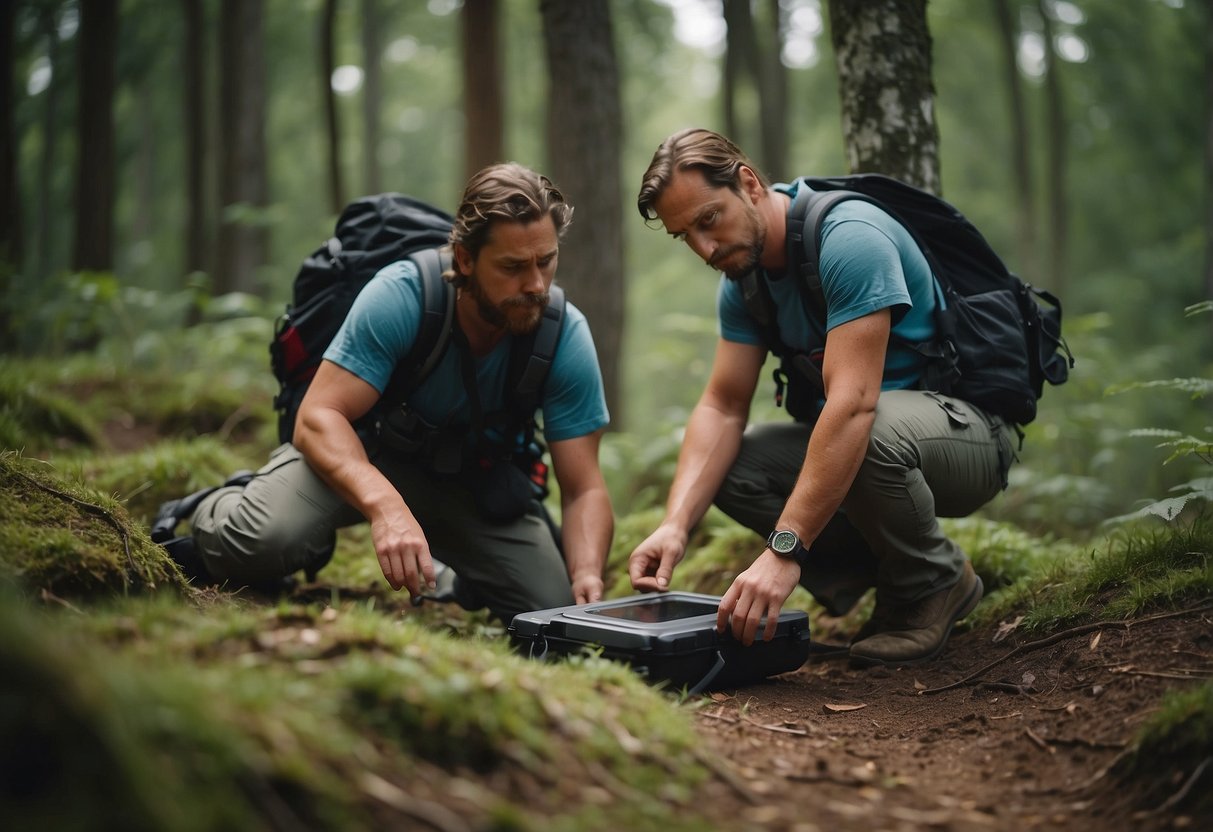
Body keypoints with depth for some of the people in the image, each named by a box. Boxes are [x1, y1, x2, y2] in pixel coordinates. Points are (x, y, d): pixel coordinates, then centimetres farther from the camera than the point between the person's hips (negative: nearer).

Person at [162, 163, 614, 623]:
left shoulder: (566, 335, -21)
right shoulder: (399, 296, -29)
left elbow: (584, 490, -18)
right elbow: (318, 416, -32)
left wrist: (587, 577, -38)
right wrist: (384, 504, -51)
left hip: (474, 478, 3)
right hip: (364, 450, -3)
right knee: (261, 543, -33)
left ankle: (460, 581, 21)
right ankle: (215, 512, 8)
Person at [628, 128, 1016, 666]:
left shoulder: (848, 237, -26)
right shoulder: (743, 278, 1)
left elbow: (853, 404, -36)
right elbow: (722, 408, -5)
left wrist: (783, 551, -41)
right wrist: (676, 524, -22)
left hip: (968, 434, -7)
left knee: (874, 431, -39)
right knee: (728, 467, -9)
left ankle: (936, 582, -8)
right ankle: (889, 577, 3)